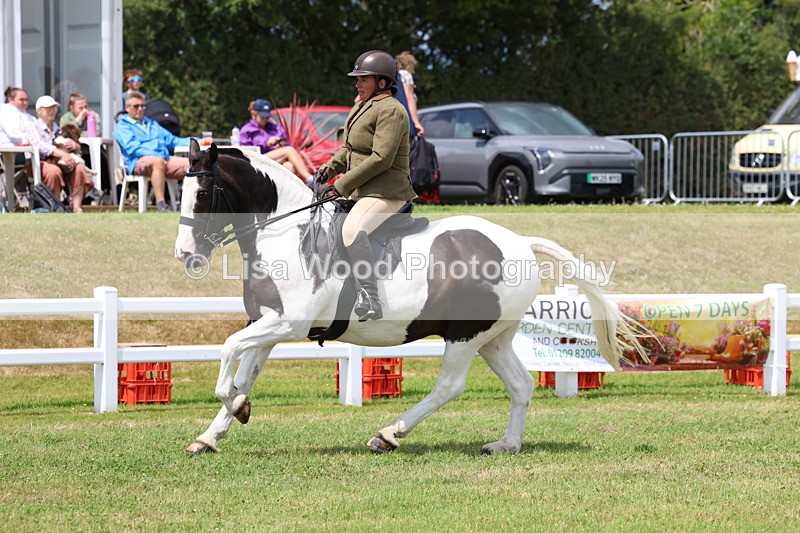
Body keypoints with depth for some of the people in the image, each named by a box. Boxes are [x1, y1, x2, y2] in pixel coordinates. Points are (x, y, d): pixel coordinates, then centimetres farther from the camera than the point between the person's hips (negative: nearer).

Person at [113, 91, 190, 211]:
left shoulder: (151, 124, 35)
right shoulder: (122, 126, 12)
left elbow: (172, 140, 31)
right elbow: (132, 148, -5)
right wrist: (155, 156, -18)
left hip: (165, 159, 6)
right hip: (139, 162, -6)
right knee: (158, 162, -41)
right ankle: (160, 205, -44)